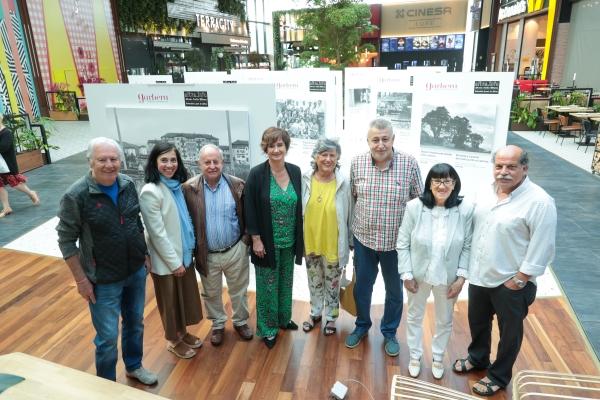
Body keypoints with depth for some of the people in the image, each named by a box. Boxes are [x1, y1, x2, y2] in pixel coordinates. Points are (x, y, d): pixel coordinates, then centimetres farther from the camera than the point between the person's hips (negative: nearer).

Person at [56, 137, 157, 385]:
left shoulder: (128, 185, -5)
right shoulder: (76, 196, -19)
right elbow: (66, 241, -13)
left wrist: (145, 254, 10)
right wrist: (81, 280, -11)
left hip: (136, 271, 5)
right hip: (104, 280, -5)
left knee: (135, 323, 22)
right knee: (108, 337, 8)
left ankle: (134, 366, 46)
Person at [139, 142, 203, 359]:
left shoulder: (176, 185, 1)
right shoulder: (150, 192, -22)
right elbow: (157, 233, -21)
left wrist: (186, 253, 9)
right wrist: (174, 262, -16)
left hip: (184, 254, 7)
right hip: (166, 260, -7)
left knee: (186, 296, 21)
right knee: (170, 301, 13)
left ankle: (183, 332, 44)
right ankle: (173, 341, 35)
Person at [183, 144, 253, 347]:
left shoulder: (237, 185, -10)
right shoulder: (189, 188, -11)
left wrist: (246, 238, -8)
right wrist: (193, 248, -6)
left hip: (235, 250, 0)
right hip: (207, 254, 0)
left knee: (238, 291, 18)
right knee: (211, 293, 20)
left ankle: (240, 322, 43)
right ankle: (217, 324, 44)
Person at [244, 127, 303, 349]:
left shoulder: (295, 171, -1)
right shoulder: (256, 174, -14)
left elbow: (298, 206, 6)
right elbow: (250, 209, -12)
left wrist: (298, 238, 6)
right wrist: (256, 239, -14)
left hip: (289, 241, 5)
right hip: (267, 242, -4)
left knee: (286, 282, 20)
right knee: (268, 286, 9)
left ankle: (283, 318, 42)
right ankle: (267, 328, 28)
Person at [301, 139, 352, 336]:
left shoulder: (343, 183, -15)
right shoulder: (305, 180, -9)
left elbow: (349, 215, -6)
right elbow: (299, 211, 1)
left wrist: (349, 243, -1)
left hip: (333, 245, -2)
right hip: (311, 243, 2)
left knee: (332, 283, 17)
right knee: (314, 281, 22)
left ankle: (331, 316, 41)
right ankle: (315, 312, 45)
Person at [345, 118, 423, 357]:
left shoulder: (409, 163, -13)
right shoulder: (357, 163, -7)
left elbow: (419, 201, -3)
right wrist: (352, 226, 7)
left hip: (396, 241, -1)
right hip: (363, 238, 2)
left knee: (394, 290, 16)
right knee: (362, 286, 17)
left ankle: (390, 332, 39)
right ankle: (362, 325, 42)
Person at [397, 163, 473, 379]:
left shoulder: (466, 209, -16)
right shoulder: (414, 207, -19)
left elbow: (468, 247, -7)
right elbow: (403, 244, -11)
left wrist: (461, 276, -9)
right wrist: (406, 274, -11)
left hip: (448, 277, 1)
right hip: (418, 274, 0)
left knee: (444, 320, 22)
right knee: (414, 316, 20)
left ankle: (438, 357, 49)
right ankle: (415, 356, 46)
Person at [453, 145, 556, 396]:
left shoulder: (539, 202, -20)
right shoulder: (487, 192, 0)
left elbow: (541, 249, -19)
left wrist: (519, 280, -16)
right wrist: (466, 266, 9)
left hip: (510, 283, -6)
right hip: (479, 276, 6)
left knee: (509, 331, 16)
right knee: (477, 321, 24)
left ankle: (499, 376, 38)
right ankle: (477, 358, 50)